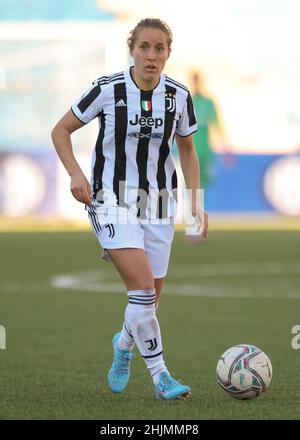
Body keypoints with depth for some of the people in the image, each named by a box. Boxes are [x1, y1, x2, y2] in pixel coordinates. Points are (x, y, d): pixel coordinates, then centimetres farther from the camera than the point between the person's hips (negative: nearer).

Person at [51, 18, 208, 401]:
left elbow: (187, 151, 12)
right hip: (113, 201, -4)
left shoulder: (178, 96, -3)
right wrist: (75, 173, -16)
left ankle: (124, 343, 41)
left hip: (158, 203, 4)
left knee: (149, 299, 8)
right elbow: (61, 130, -2)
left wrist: (196, 203, 4)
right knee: (142, 285, -20)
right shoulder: (107, 89, -13)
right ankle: (159, 375, -9)